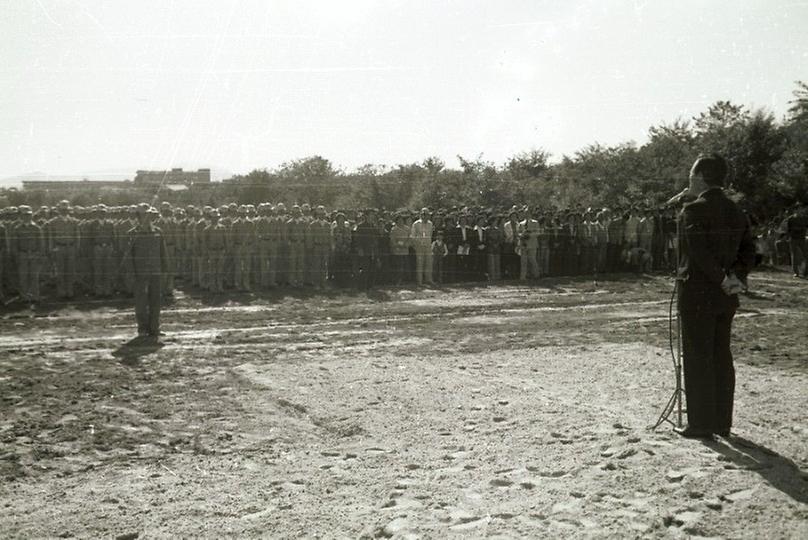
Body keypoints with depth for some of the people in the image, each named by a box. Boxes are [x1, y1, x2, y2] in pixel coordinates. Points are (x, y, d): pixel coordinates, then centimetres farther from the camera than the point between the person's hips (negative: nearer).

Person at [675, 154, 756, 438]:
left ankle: (701, 423, 4)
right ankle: (722, 422, 20)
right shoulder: (735, 212, 10)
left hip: (697, 294, -7)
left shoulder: (693, 211, -13)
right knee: (721, 358, 13)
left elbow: (700, 253, -22)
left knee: (697, 359, 0)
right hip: (726, 298, 7)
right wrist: (734, 277, -4)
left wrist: (722, 280, -14)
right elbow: (748, 252, 4)